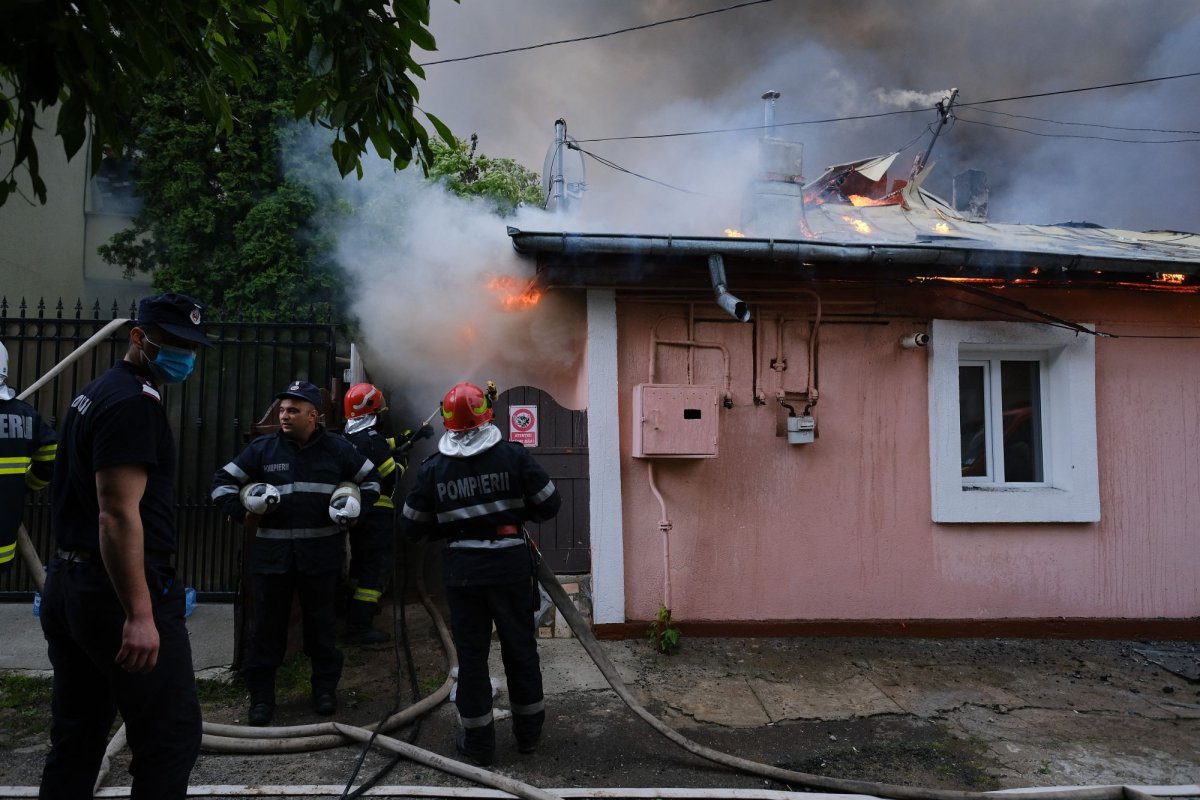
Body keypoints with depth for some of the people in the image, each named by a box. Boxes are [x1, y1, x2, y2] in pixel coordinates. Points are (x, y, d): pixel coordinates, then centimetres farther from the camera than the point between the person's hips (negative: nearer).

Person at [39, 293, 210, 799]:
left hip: (67, 586, 10)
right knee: (172, 737, -2)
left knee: (75, 740, 17)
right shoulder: (135, 401, -15)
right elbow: (118, 515, -24)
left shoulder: (94, 394, 16)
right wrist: (139, 615, -25)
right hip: (115, 593, -10)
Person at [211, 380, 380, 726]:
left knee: (322, 625, 11)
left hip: (321, 554, 0)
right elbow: (223, 481, 8)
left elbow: (371, 478, 14)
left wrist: (355, 508, 1)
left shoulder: (337, 449, 1)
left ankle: (325, 688, 26)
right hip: (273, 554, 0)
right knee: (268, 627, 6)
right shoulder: (263, 448, 0)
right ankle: (261, 695, 20)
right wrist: (241, 511, -7)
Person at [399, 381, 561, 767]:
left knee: (471, 654, 12)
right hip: (510, 564, 0)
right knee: (521, 648, 14)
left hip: (462, 570, 1)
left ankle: (477, 741, 21)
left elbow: (411, 526, 2)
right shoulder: (512, 454, -8)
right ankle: (528, 731, 29)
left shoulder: (433, 467, -3)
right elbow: (549, 503, -5)